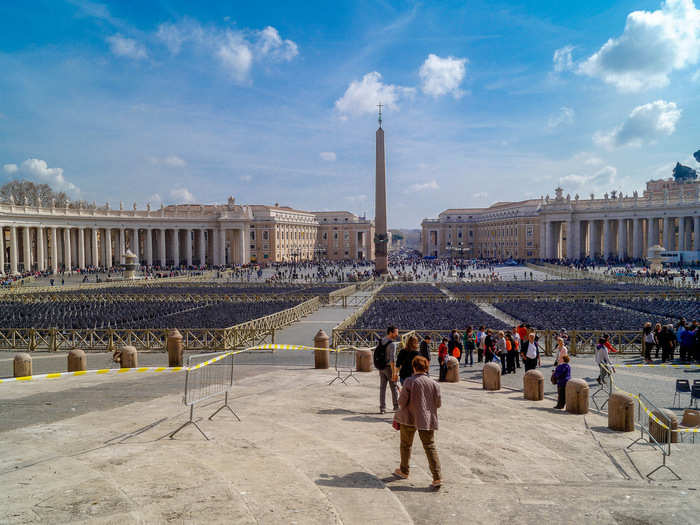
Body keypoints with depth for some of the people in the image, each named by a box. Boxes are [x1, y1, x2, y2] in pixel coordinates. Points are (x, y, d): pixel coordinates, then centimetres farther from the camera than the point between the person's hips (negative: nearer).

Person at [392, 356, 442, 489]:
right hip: (427, 420, 2)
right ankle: (437, 477, -4)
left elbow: (401, 401, -12)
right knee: (430, 447, 4)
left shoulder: (409, 382, -13)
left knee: (406, 444, 18)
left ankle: (404, 471, 31)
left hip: (409, 418, -2)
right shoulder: (434, 384, -3)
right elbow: (438, 403, 2)